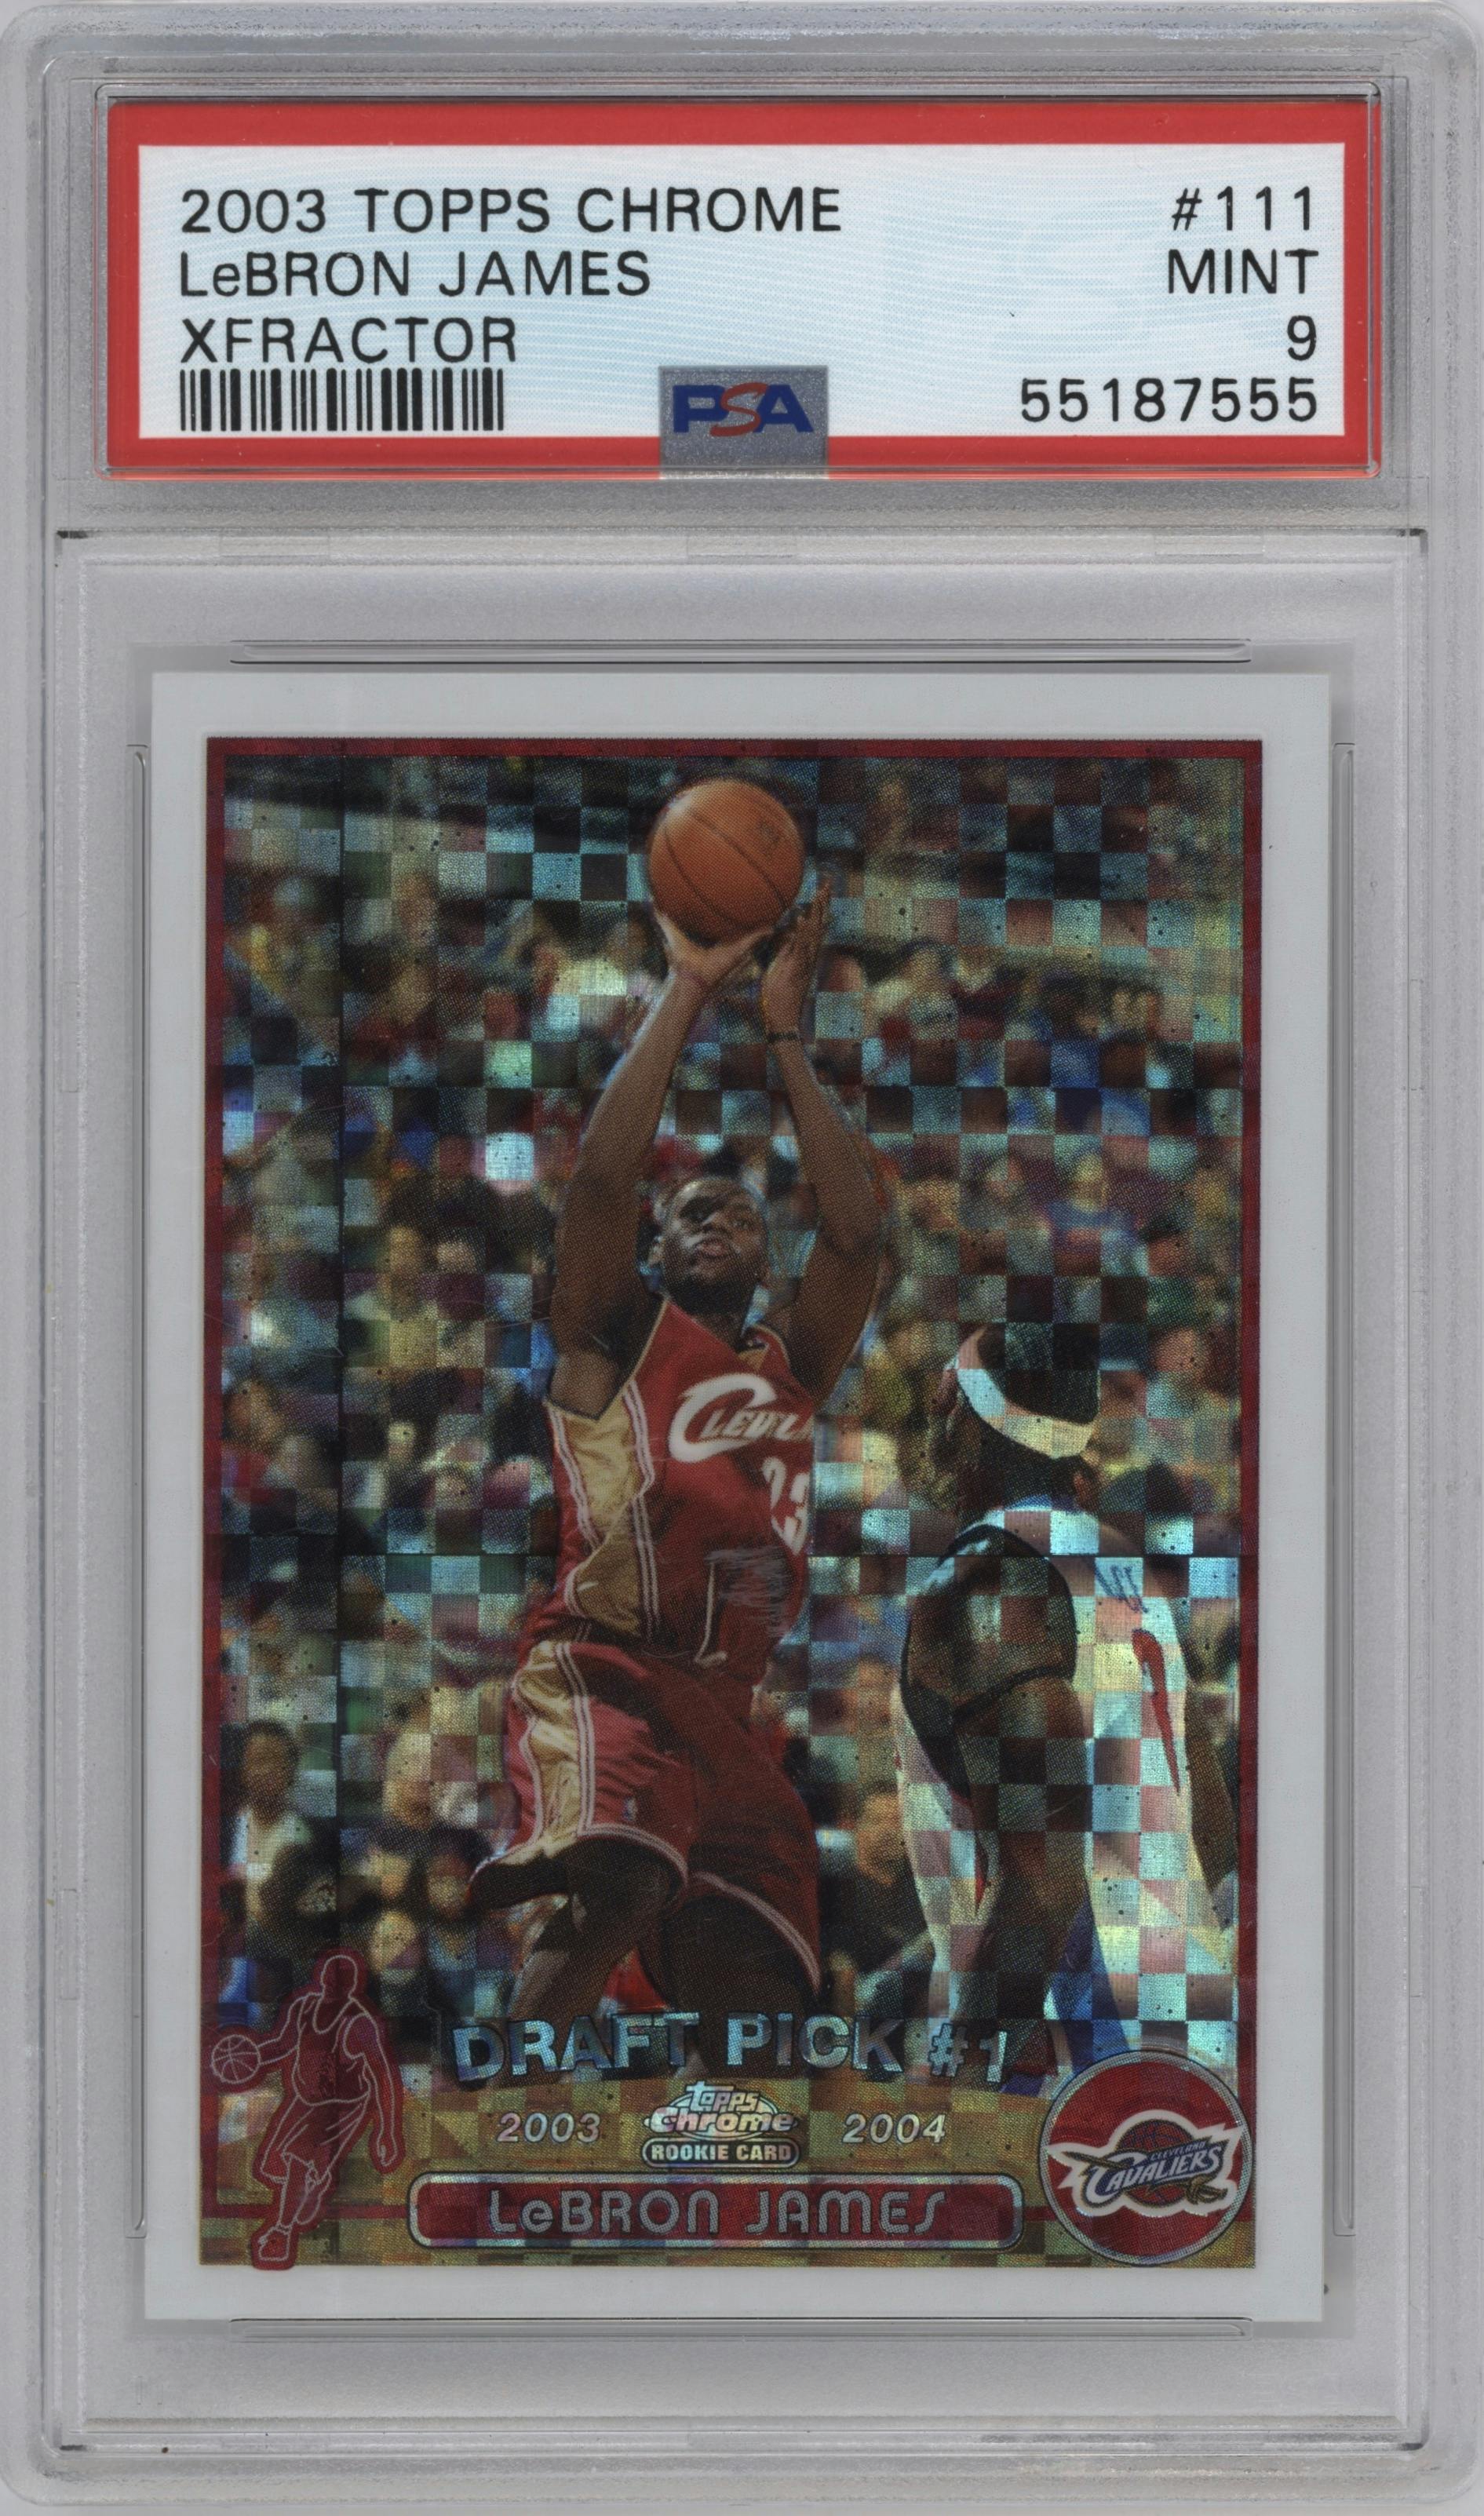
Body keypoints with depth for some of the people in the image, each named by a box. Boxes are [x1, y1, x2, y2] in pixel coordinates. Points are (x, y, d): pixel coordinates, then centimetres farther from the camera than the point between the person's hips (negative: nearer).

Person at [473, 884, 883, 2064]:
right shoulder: (620, 1334, 14)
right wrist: (687, 993, 3)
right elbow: (604, 1172, -1)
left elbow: (856, 1231, 13)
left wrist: (786, 1037, 15)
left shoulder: (791, 1366, 26)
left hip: (726, 1703, 6)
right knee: (616, 1889, -33)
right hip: (600, 1666, -6)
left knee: (753, 1996, -5)